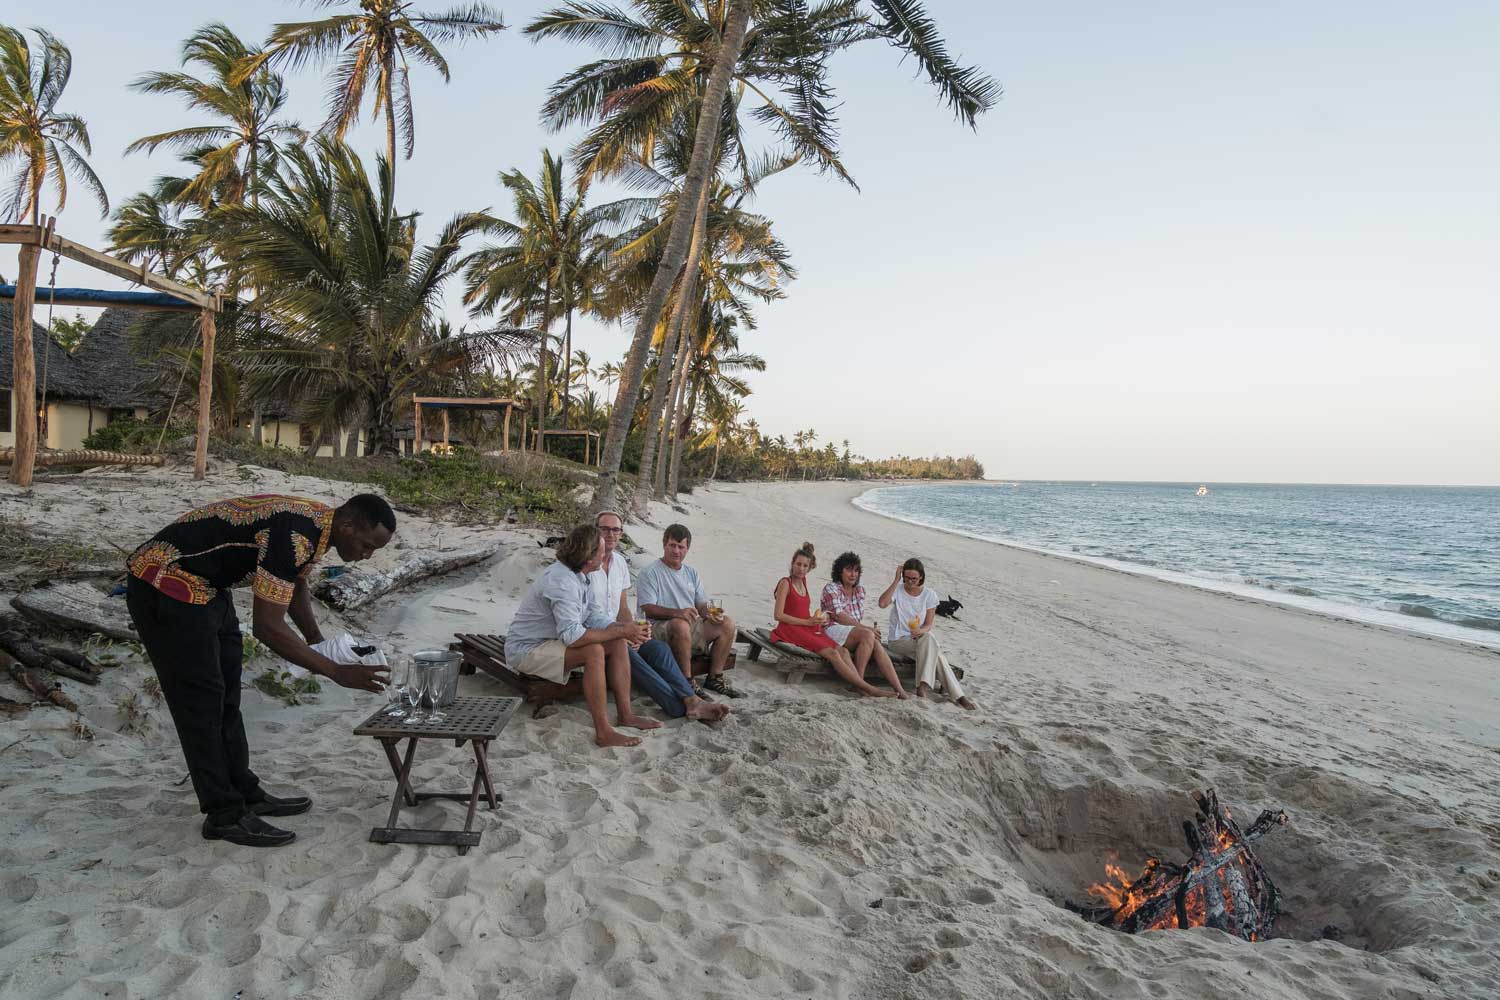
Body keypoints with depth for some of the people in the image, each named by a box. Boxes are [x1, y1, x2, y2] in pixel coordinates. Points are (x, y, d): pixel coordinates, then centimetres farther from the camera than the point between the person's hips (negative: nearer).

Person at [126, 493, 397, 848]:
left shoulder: (315, 523, 0)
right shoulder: (294, 535, -30)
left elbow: (295, 585, 18)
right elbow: (267, 626, -30)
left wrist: (318, 643, 10)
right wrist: (336, 672, -27)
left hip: (206, 587, 10)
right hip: (166, 584, -10)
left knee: (226, 695, 14)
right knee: (201, 700, -4)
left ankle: (244, 792, 24)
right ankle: (224, 815, 5)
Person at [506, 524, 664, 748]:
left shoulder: (576, 576, 5)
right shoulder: (561, 581, -28)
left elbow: (592, 615, 8)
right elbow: (572, 635, -36)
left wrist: (623, 628, -10)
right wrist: (621, 631, -29)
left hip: (553, 641, 10)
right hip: (526, 650, -10)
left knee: (619, 643, -2)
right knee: (594, 651, -32)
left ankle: (625, 714, 1)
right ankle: (603, 732, -28)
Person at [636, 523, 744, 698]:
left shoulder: (691, 573, 18)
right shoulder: (650, 573, -3)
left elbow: (701, 605, 15)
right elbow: (647, 608, -14)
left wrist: (710, 613, -10)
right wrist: (677, 613, -28)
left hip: (692, 627, 7)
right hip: (660, 627, -7)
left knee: (727, 624, -12)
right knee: (681, 625, -39)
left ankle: (715, 678, -5)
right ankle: (687, 682, -28)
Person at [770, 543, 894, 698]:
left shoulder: (802, 581, 18)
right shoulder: (785, 583, -5)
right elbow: (779, 615, -13)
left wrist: (816, 619, 9)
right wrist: (807, 621, -13)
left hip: (808, 628, 8)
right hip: (791, 629, -8)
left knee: (842, 650, -16)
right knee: (832, 653, -23)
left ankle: (860, 687, -31)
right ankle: (869, 688, -28)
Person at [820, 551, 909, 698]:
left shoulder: (860, 589, 17)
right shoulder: (831, 588, -4)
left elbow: (859, 616, 16)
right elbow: (839, 617, -14)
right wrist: (868, 628, -18)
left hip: (855, 630, 6)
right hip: (834, 630, -5)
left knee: (876, 644, -25)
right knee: (868, 635, -32)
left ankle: (898, 688, -34)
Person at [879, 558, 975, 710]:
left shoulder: (929, 594, 2)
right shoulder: (898, 590, -2)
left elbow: (928, 625, -2)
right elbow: (882, 603, -25)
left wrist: (921, 631, -26)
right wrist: (896, 580, -19)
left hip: (921, 638, 3)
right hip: (899, 640, -2)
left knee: (928, 638, -34)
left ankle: (923, 685, -33)